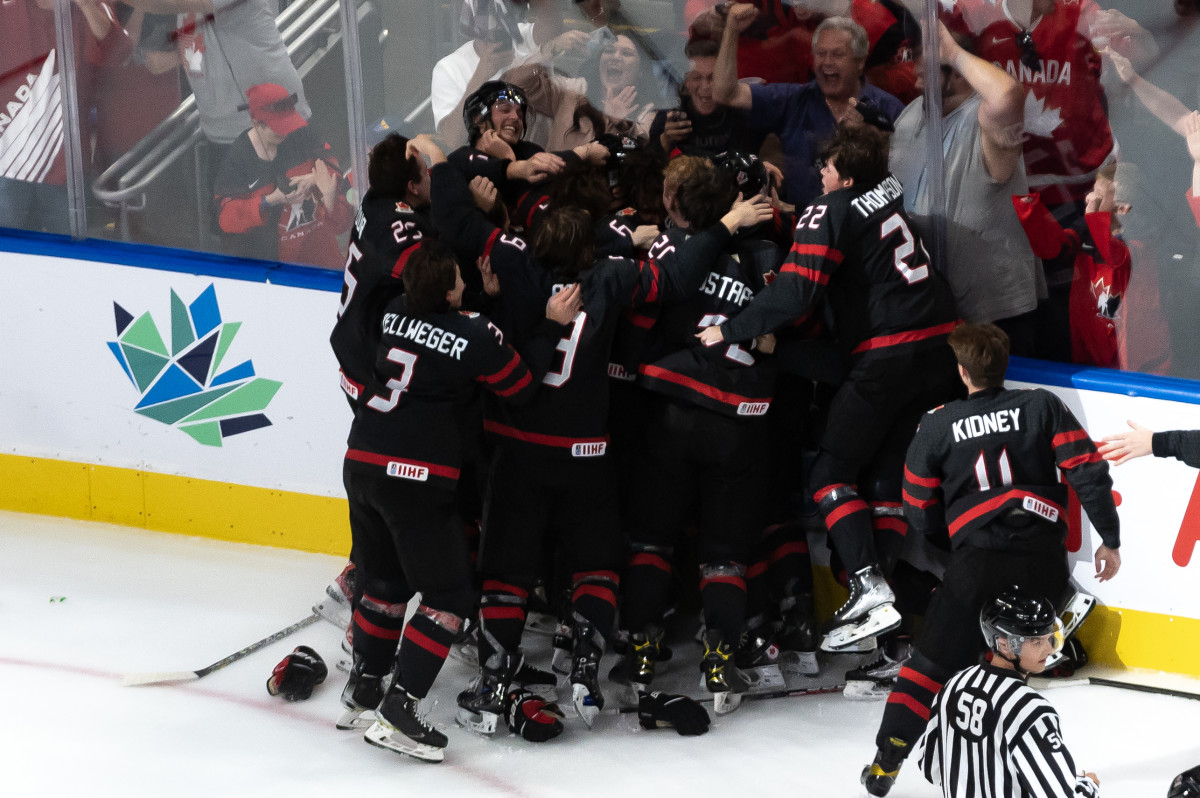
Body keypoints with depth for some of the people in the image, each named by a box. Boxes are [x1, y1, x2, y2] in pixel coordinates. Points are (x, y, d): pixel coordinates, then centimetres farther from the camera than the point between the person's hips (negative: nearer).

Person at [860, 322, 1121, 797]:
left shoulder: (937, 426, 8)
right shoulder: (1043, 407, 7)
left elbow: (919, 511, 13)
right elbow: (1087, 470, -1)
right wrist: (1110, 539, 6)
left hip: (977, 561, -1)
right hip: (1043, 559, 1)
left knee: (932, 660, 7)